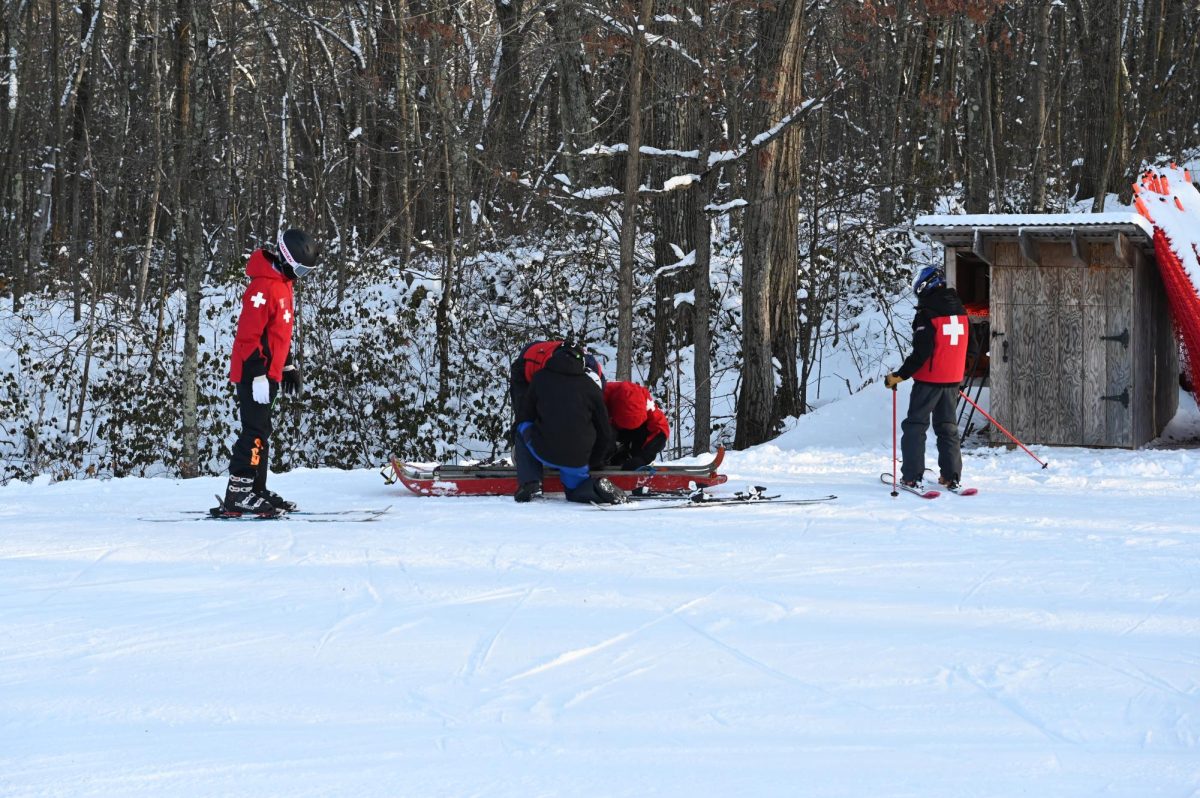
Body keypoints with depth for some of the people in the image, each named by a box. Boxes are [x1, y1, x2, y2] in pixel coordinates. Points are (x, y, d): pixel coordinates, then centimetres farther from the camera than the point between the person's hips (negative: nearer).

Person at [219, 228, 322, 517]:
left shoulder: (283, 283, 14)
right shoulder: (264, 287, -19)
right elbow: (249, 336, -22)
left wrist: (289, 366, 25)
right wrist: (258, 375, -24)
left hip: (268, 373, 10)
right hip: (254, 374, -10)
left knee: (260, 433, 14)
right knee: (256, 433, -11)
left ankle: (256, 491, 20)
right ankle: (238, 496, -12)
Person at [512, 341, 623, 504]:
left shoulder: (541, 377, 8)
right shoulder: (591, 386, 8)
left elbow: (523, 416, 18)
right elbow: (605, 434, 12)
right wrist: (593, 463, 30)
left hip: (545, 453, -2)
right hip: (579, 459, 2)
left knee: (523, 429, 28)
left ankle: (529, 483, 8)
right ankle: (593, 487, -5)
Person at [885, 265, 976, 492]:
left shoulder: (927, 314, -16)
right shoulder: (960, 311, 8)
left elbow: (921, 352, -20)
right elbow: (967, 347, 17)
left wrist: (899, 376, -15)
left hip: (929, 379, -7)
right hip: (953, 379, 7)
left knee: (915, 425, 1)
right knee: (947, 427, 14)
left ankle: (912, 476, -5)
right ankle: (951, 475, 10)